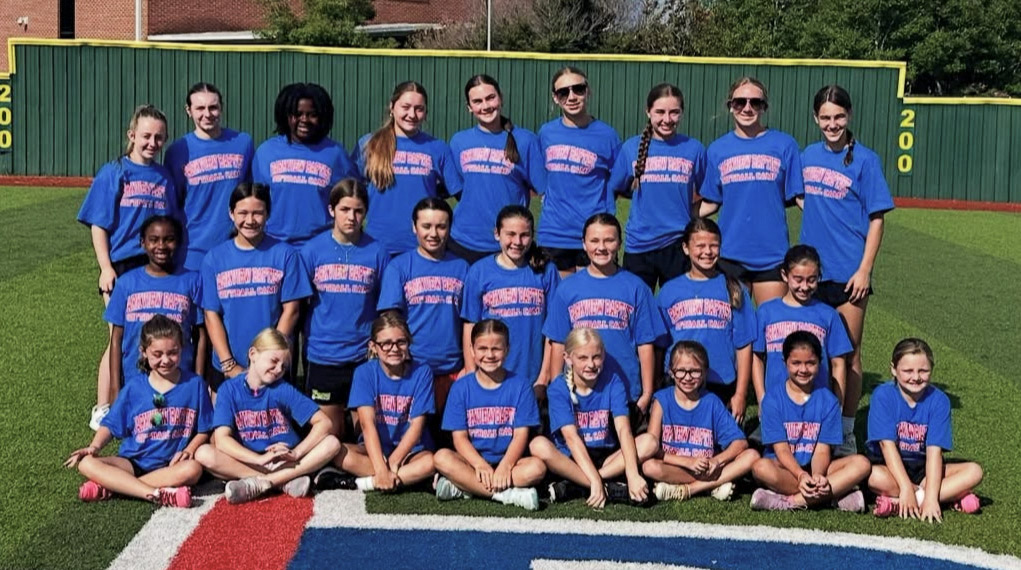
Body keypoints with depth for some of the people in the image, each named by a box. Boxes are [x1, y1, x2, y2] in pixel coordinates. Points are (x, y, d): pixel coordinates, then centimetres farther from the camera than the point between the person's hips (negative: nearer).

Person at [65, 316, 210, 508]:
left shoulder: (194, 384, 2)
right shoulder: (133, 389, 5)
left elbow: (203, 430, 6)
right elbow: (110, 425, 8)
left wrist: (189, 450, -13)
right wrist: (94, 446, -12)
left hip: (172, 465, -1)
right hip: (133, 462, 2)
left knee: (193, 470, -36)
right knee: (87, 463, -24)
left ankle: (111, 487, -29)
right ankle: (158, 495, -37)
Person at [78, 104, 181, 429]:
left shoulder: (165, 178, 9)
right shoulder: (113, 173, 0)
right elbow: (98, 225, -1)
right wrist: (106, 268, -9)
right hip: (122, 268, -3)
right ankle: (103, 410, 10)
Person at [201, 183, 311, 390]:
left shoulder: (284, 254, 0)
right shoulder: (214, 258, 3)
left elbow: (290, 310, -3)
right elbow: (211, 315, 0)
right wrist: (228, 364, -9)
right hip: (225, 370, 1)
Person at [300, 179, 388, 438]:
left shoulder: (376, 252, -1)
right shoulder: (313, 249, -1)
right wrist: (304, 343, 0)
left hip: (364, 355, 0)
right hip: (323, 355, 0)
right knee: (329, 432, 9)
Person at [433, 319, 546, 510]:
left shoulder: (520, 385, 2)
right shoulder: (461, 387, 3)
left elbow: (521, 434, -4)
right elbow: (459, 437, -3)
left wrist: (505, 466, -21)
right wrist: (481, 466, -21)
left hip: (508, 461, 0)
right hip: (473, 461, 0)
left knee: (537, 467, -30)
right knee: (442, 457, -29)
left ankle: (462, 487, -26)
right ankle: (509, 494, -31)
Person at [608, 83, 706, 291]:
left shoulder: (694, 148, 0)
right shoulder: (631, 147, 1)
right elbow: (617, 188, 10)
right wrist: (650, 198, 3)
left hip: (679, 244, 0)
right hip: (639, 243, 1)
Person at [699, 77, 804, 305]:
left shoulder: (784, 145, 2)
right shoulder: (718, 149, 8)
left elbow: (801, 196, 1)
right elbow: (711, 202, 12)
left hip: (772, 254, -2)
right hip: (729, 254, 2)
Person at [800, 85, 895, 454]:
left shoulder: (864, 160, -5)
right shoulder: (809, 156, 8)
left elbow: (876, 219, -6)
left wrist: (864, 269, -13)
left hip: (848, 270, -4)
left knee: (848, 353, 4)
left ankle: (846, 430, 13)